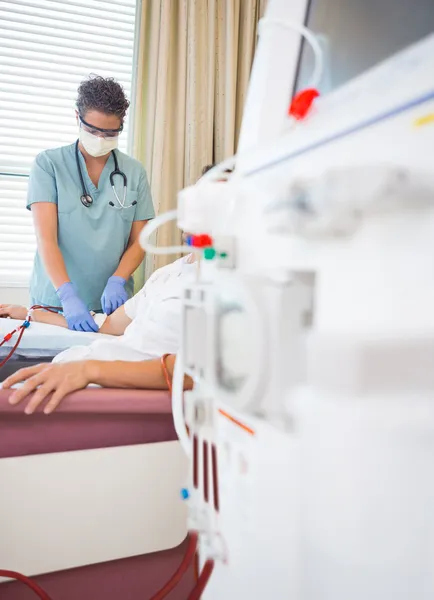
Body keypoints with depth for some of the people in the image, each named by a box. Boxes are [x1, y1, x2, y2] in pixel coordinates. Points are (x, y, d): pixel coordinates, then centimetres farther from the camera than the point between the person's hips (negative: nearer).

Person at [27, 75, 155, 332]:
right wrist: (68, 295, -25)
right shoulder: (49, 164, -3)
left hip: (109, 302, 1)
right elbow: (46, 238, -11)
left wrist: (116, 281, -14)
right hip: (55, 300, -1)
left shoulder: (135, 172, 3)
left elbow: (138, 242, 4)